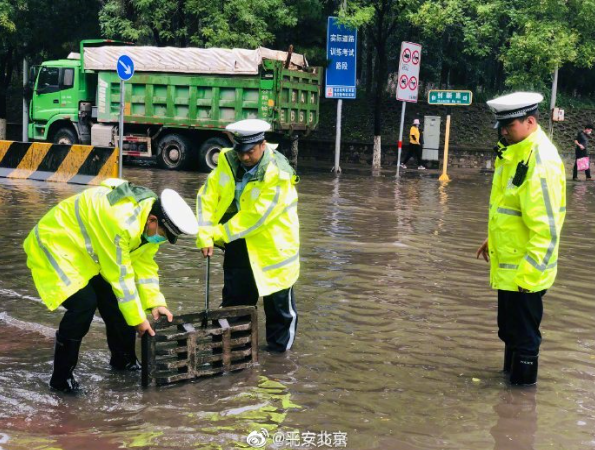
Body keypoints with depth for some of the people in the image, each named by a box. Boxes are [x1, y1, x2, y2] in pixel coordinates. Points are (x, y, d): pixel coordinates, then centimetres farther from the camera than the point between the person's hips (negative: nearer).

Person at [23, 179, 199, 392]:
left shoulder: (148, 215, -8)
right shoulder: (121, 222, -37)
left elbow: (144, 262, 2)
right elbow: (120, 275, -29)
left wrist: (155, 302, -8)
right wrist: (137, 319, -20)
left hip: (89, 250, 9)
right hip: (56, 244, -9)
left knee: (112, 299, 7)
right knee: (84, 304, -22)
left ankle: (123, 359, 28)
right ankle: (61, 377, -9)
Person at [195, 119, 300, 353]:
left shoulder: (279, 175, -24)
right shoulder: (229, 161, -6)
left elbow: (256, 216, -27)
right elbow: (207, 195, -8)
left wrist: (220, 234, -22)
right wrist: (205, 235, -19)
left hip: (272, 245, -5)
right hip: (239, 243, 5)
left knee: (278, 301, 8)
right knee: (233, 297, 14)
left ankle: (279, 344, 27)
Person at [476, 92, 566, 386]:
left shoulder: (541, 162, -23)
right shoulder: (513, 153, 7)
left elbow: (545, 227, -25)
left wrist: (528, 272, -24)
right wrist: (492, 240, 23)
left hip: (525, 270, -9)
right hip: (507, 265, 9)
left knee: (523, 334, 5)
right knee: (508, 329, 23)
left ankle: (522, 382, 20)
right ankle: (510, 371, 39)